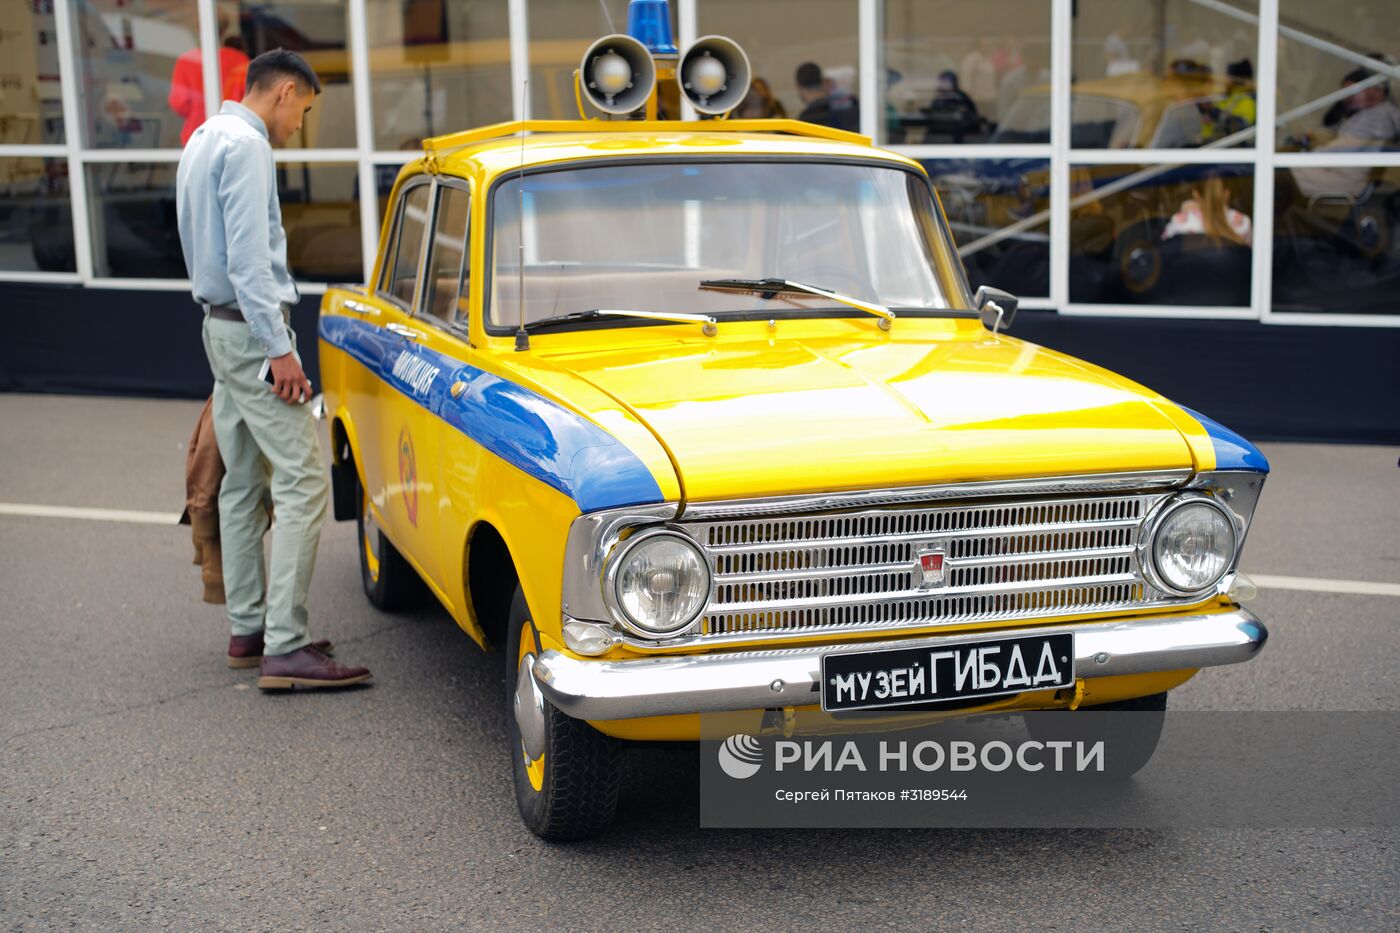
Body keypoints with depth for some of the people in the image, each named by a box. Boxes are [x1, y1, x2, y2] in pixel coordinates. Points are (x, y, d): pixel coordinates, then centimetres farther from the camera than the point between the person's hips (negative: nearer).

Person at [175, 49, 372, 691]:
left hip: (220, 324, 11)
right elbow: (249, 257, -22)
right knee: (302, 481, -13)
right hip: (250, 327, -11)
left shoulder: (203, 139, 18)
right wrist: (278, 348, -23)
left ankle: (247, 627, 19)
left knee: (243, 482, 13)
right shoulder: (246, 145, -14)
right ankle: (284, 649, -17)